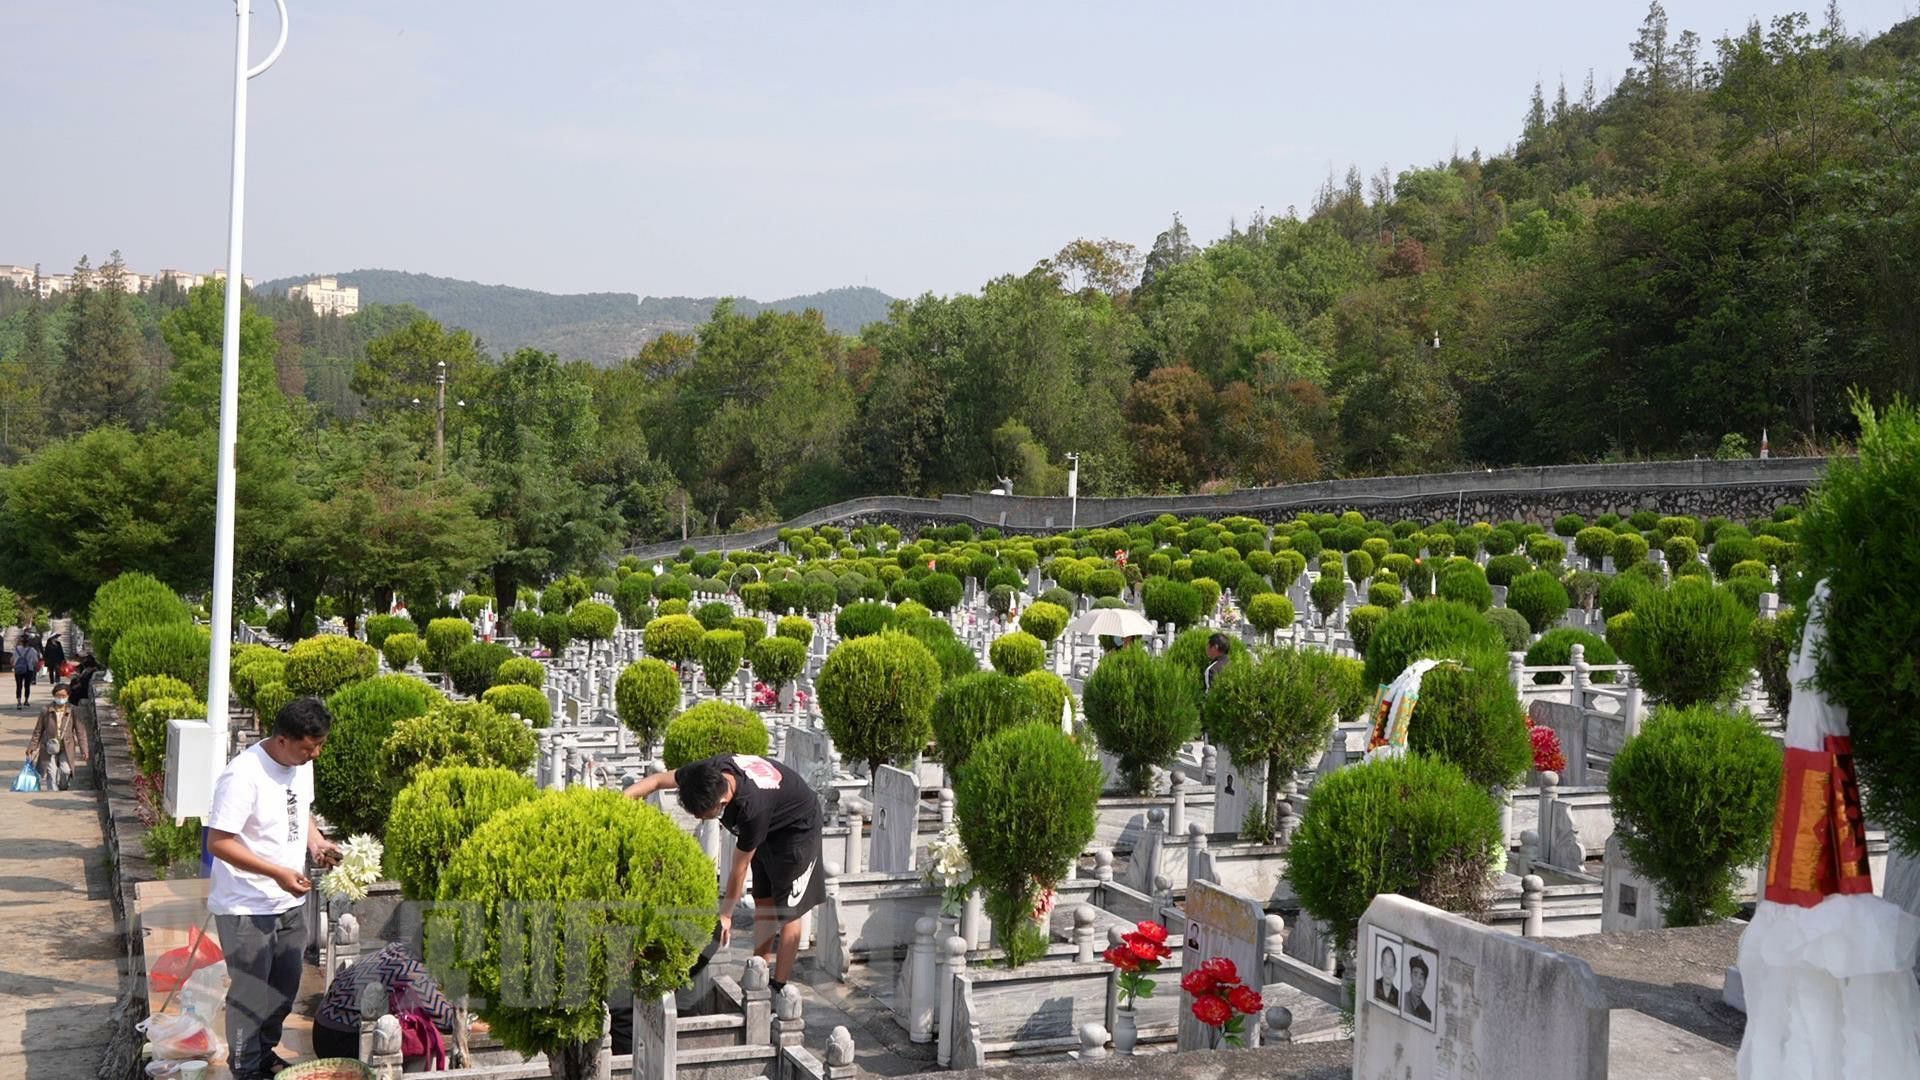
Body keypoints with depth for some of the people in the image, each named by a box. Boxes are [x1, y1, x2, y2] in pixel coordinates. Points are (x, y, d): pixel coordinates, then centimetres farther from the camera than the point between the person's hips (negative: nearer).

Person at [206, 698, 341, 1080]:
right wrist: (278, 873, -27)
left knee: (285, 988, 19)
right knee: (250, 992, 5)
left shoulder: (301, 765, 1)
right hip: (247, 908, -8)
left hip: (290, 902, 8)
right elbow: (218, 843, -24)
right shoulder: (243, 776, -25)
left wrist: (316, 842, -1)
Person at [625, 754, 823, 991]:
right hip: (768, 826, 7)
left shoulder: (752, 809, -42)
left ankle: (780, 987, 1)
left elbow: (739, 868, -28)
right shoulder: (708, 772, -27)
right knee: (763, 900, 10)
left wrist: (726, 914, -15)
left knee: (787, 909, -5)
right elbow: (659, 780, -9)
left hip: (797, 827, -7)